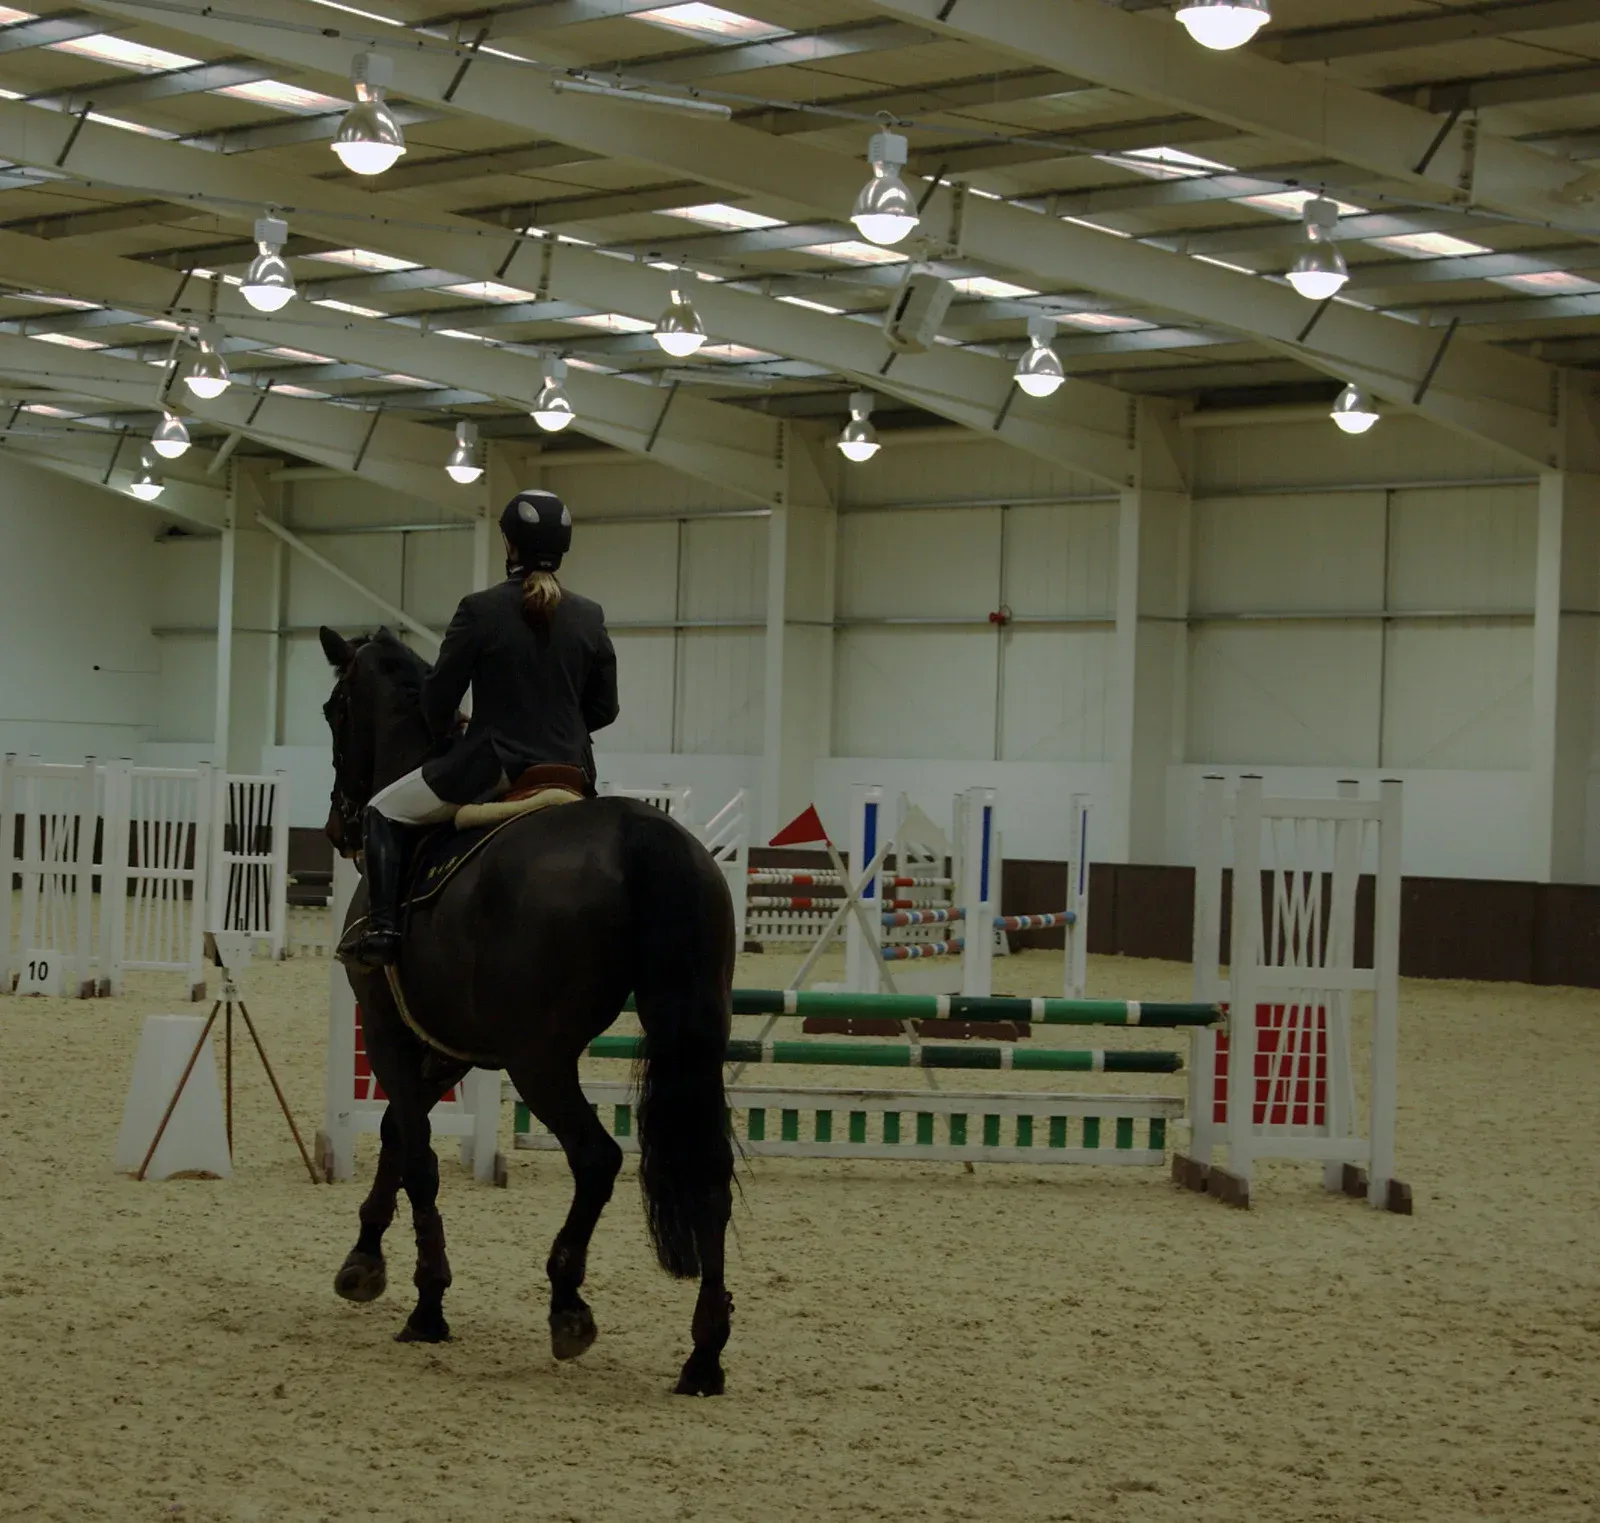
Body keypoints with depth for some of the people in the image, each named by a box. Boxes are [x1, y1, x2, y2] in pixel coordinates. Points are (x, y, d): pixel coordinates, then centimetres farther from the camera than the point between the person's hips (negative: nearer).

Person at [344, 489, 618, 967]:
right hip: (569, 774, 4)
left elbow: (439, 695, -5)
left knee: (384, 813, 14)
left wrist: (444, 725, 18)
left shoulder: (481, 609, -10)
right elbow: (604, 707, 8)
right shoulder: (589, 617, 2)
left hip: (493, 766, -4)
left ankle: (382, 931, 2)